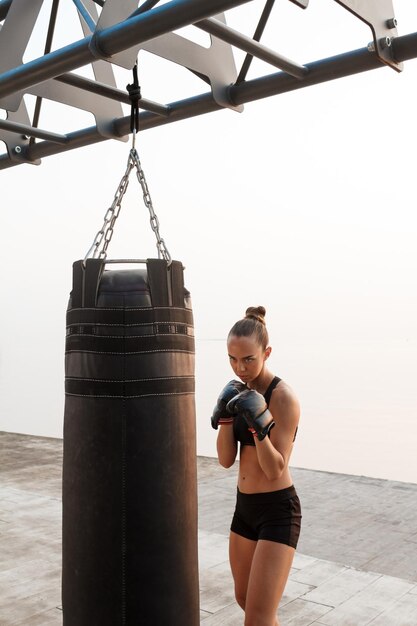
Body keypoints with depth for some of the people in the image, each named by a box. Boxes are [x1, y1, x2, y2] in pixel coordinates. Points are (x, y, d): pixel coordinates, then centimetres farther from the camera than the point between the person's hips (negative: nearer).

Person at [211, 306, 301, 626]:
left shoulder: (284, 398, -20)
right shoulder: (241, 392, 2)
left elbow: (275, 471, -20)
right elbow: (226, 459, -2)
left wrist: (260, 424, -35)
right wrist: (225, 415, -17)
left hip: (278, 511, -8)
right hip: (245, 507, 8)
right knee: (245, 599, 23)